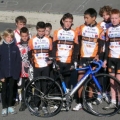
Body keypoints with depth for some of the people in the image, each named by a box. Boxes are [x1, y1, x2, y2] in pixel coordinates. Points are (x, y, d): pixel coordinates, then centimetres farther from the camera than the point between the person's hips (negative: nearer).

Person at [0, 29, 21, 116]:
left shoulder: (15, 48, 0)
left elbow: (18, 61, 0)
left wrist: (17, 73, -7)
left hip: (13, 73, 1)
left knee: (11, 89, 11)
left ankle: (10, 106, 24)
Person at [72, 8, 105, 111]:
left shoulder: (99, 30, -1)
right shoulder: (81, 28, 2)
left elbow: (101, 44, -2)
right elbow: (78, 42, 6)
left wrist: (98, 55, -16)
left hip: (93, 58, -1)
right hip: (83, 57, 1)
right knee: (80, 79, -2)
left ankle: (89, 101, 16)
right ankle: (80, 102, 5)